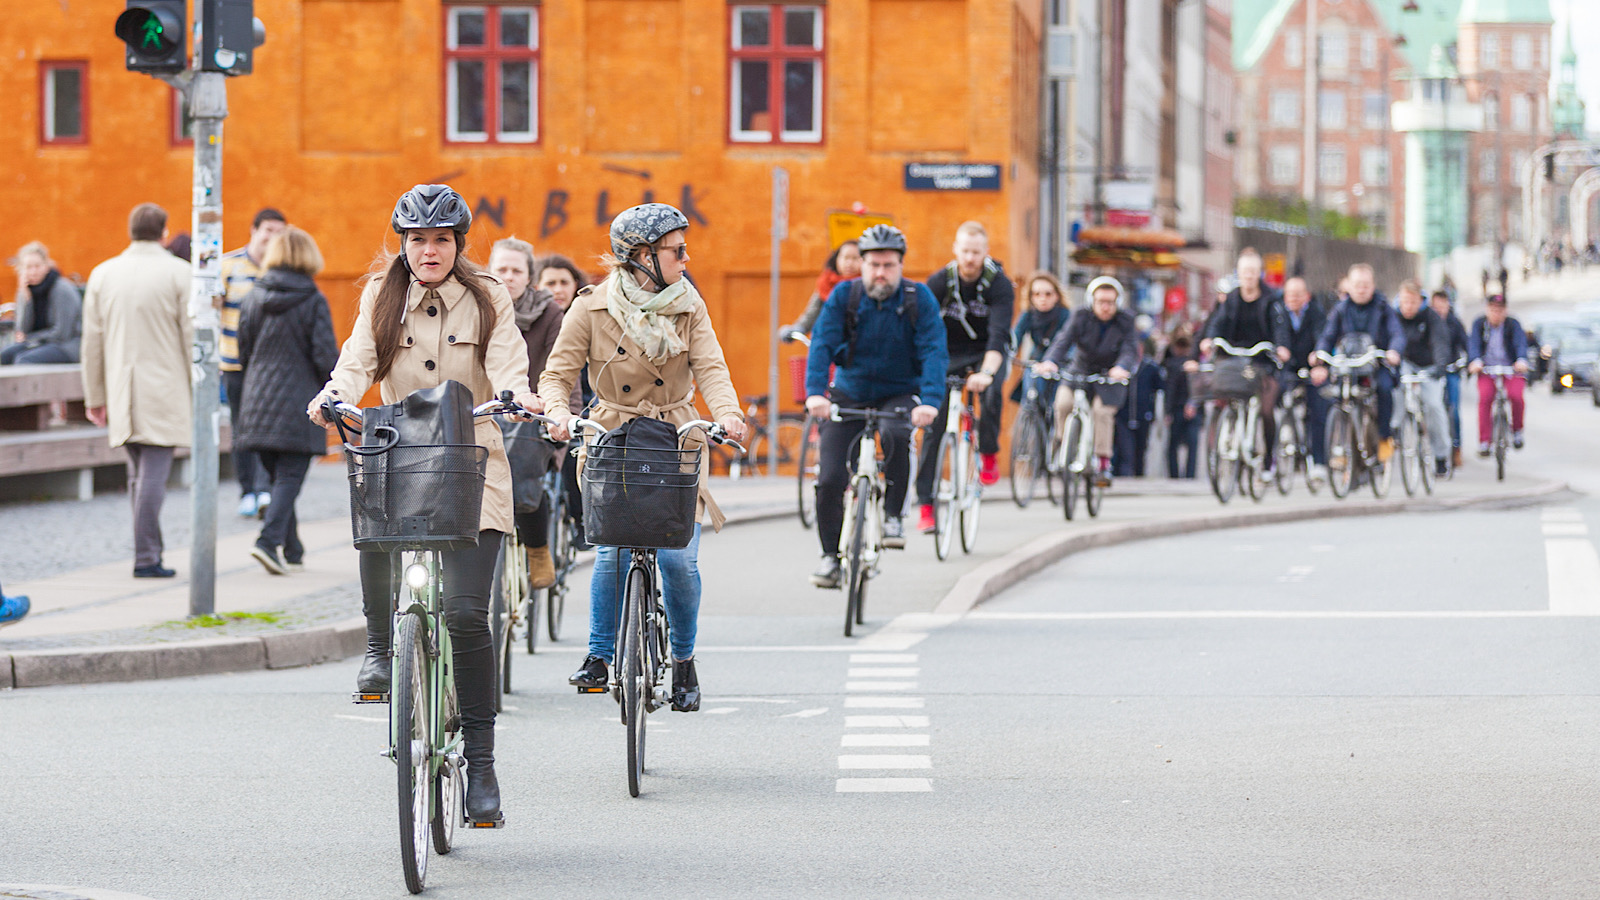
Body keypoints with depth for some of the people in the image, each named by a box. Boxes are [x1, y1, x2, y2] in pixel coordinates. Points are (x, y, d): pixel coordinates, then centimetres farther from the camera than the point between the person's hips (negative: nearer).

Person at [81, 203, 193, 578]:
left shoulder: (103, 274, 7)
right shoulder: (179, 273, -6)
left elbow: (92, 341, 8)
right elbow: (193, 337, -7)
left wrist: (95, 396, 14)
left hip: (121, 391, 4)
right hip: (164, 392, -4)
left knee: (139, 473, 15)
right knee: (153, 473, -5)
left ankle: (149, 549, 19)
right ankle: (146, 558, -9)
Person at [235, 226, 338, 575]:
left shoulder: (253, 298, 3)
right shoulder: (313, 301, -9)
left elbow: (243, 352, 9)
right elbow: (325, 355, -10)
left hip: (258, 401, 4)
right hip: (298, 403, -4)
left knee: (277, 477, 15)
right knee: (289, 478, -2)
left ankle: (293, 550, 20)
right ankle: (268, 540, -19)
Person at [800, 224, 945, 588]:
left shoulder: (919, 299, -11)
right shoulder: (844, 296, -9)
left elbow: (934, 352, -20)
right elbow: (822, 344, -18)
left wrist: (929, 401, -36)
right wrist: (815, 392, -35)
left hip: (899, 394, -1)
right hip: (849, 395, 1)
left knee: (896, 435, -36)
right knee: (830, 479, -9)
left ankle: (893, 516, -18)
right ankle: (831, 555, 9)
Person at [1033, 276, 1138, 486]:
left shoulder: (1126, 321, -9)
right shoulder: (1081, 317, -8)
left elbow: (1131, 349, -22)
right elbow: (1064, 340, -22)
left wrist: (1122, 368, -46)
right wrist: (1050, 361, -43)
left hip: (1109, 378, -1)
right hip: (1080, 372, 1)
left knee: (1102, 411, -25)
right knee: (1063, 403, -25)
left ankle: (1104, 464, -13)